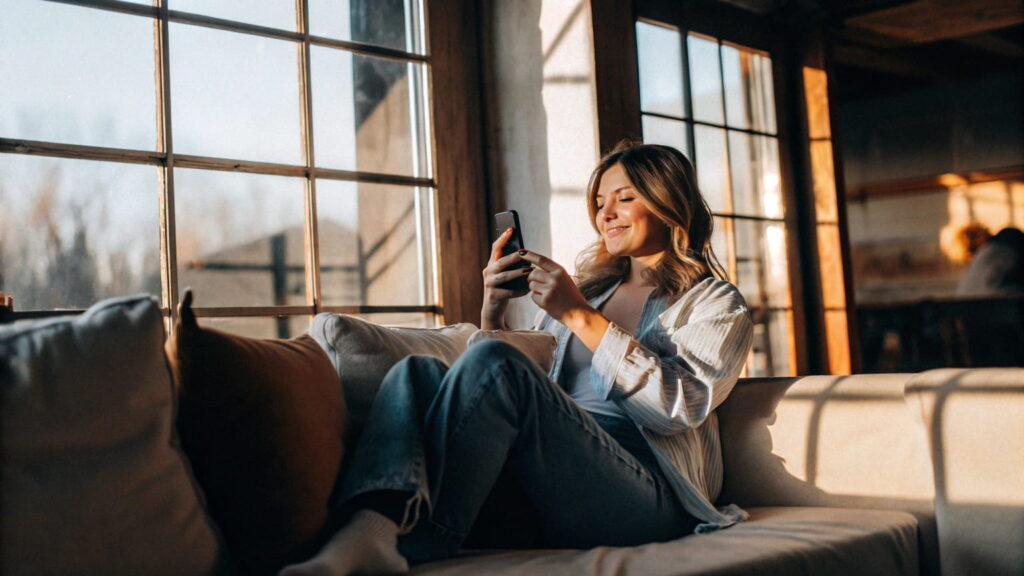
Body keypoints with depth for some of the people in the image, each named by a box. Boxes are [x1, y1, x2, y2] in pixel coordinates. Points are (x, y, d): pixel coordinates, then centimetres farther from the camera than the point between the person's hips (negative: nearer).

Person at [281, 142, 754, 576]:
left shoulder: (716, 303, 12)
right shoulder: (589, 288, 28)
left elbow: (684, 405, -7)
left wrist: (581, 317, -9)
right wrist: (493, 311, 7)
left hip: (647, 493, -5)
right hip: (548, 479, 6)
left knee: (493, 364, -28)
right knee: (417, 371, -16)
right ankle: (373, 528, -44)